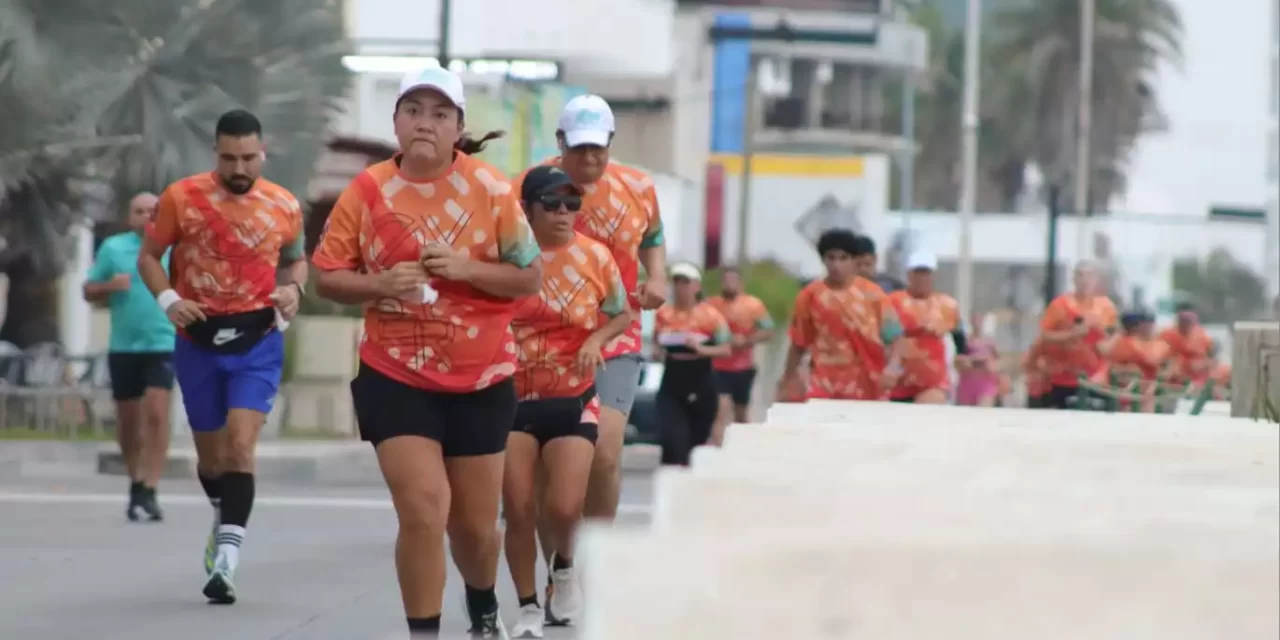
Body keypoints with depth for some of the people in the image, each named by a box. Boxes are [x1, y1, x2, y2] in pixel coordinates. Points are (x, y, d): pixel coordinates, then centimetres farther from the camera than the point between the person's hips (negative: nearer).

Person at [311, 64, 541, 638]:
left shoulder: (489, 189, -7)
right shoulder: (368, 191, -5)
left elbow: (529, 276, -4)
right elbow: (327, 277, -1)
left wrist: (467, 268, -20)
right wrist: (381, 283, -19)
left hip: (481, 379, 1)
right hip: (395, 377, -1)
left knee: (474, 523, 13)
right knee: (422, 510, -17)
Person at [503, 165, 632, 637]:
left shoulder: (595, 257, -3)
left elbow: (622, 316, 9)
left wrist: (596, 339, -10)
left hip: (573, 401, 0)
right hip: (515, 399, 0)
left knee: (565, 507, -14)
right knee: (518, 510, -3)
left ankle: (564, 567, 20)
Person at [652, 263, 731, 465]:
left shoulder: (710, 315, -6)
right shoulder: (663, 314, 3)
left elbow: (726, 349, -7)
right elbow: (656, 343, 20)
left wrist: (702, 349, -22)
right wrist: (658, 352, -2)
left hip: (701, 386, -1)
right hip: (671, 386, 1)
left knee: (697, 440, 10)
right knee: (673, 439, -15)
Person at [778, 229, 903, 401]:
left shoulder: (872, 295, -5)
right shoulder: (810, 296, -1)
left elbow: (894, 336, -3)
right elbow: (799, 342, 11)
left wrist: (891, 370, -19)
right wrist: (788, 377, 17)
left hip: (866, 387, 0)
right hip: (825, 385, 0)